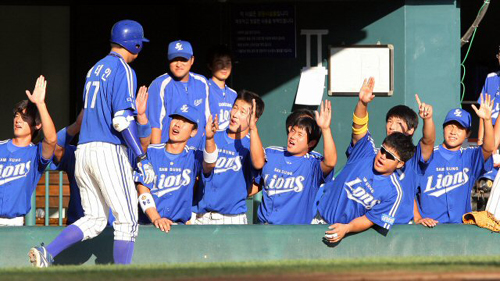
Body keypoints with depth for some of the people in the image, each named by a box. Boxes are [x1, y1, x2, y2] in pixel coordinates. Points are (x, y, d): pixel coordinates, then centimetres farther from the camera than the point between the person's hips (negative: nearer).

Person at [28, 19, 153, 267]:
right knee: (127, 220, -2)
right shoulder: (123, 70, -7)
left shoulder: (95, 69, 19)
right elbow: (122, 119, -17)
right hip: (109, 151, -8)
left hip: (83, 149, 8)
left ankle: (46, 253, -5)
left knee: (94, 220, 12)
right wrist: (142, 158, -18)